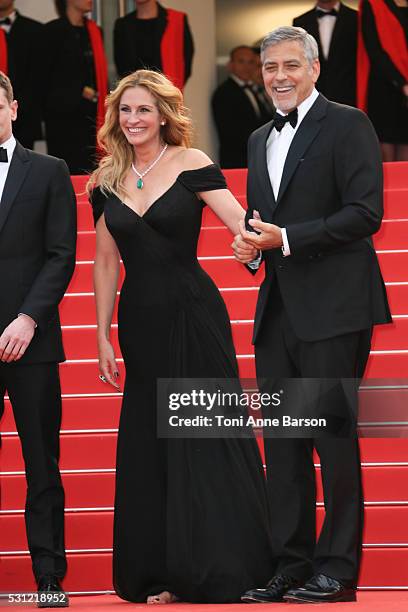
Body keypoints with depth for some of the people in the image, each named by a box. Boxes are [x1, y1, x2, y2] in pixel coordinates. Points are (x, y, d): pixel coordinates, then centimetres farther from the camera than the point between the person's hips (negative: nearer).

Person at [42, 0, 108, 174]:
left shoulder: (94, 31, 14)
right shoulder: (53, 31, -3)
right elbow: (45, 75, -4)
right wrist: (79, 92, -8)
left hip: (91, 115, 5)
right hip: (63, 115, -5)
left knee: (90, 169, 0)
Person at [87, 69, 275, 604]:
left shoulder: (190, 164, -4)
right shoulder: (107, 181, 8)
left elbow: (241, 222, -13)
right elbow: (106, 263, 12)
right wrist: (103, 337, 9)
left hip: (193, 314, -4)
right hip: (141, 320, 4)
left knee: (208, 436, -4)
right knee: (148, 444, 5)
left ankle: (223, 572, 1)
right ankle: (162, 575, 12)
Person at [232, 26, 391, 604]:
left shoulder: (347, 126, -5)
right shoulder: (261, 140, 18)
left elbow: (365, 213, -13)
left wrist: (285, 239, -17)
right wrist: (249, 241, 3)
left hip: (332, 310, -7)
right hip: (278, 311, 7)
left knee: (335, 438, -4)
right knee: (282, 445, 7)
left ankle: (337, 570, 1)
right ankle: (290, 567, 12)